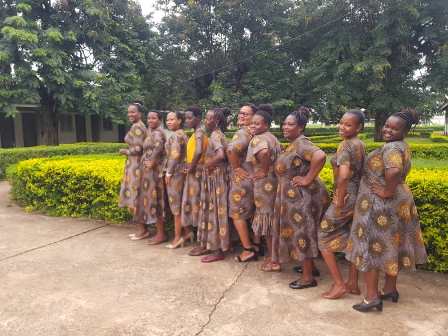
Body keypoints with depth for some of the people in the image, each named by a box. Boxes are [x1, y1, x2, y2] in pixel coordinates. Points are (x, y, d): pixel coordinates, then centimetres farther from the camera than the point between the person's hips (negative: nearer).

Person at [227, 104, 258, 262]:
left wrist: (236, 167, -22)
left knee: (237, 214, 2)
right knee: (249, 214, 18)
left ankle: (248, 250, 8)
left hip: (241, 178, -9)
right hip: (251, 177, 9)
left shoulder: (243, 132, -17)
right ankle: (254, 245, 28)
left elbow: (231, 149, -36)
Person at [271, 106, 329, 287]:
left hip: (302, 197, -10)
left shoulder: (301, 143, -19)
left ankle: (308, 278, 12)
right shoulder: (293, 144, 11)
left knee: (303, 234, 0)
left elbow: (320, 156, -36)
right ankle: (309, 266, 35)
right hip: (295, 197, 10)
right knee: (300, 233, 20)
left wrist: (308, 179, -29)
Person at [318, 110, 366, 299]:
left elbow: (343, 176, -29)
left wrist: (338, 202, -19)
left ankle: (339, 285, 9)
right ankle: (353, 284, 27)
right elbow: (359, 172, 13)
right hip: (358, 197, 9)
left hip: (346, 198, -9)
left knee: (324, 237, 4)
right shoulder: (360, 144, 10)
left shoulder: (345, 145, -18)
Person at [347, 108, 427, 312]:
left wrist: (388, 191, -26)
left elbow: (393, 171, -40)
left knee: (371, 247, -1)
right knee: (390, 246, 18)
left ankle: (372, 297, 5)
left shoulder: (391, 147, -21)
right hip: (399, 203, 10)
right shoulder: (401, 146, 11)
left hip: (380, 206, -10)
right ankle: (390, 290, 31)